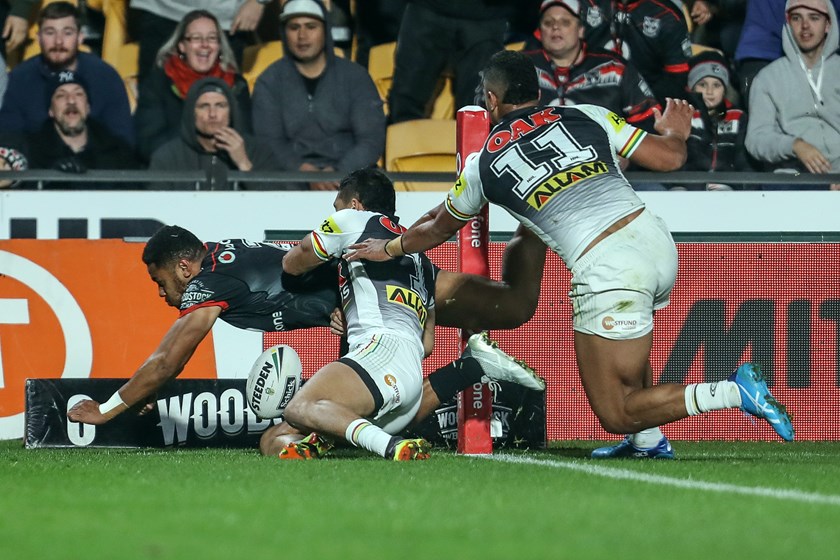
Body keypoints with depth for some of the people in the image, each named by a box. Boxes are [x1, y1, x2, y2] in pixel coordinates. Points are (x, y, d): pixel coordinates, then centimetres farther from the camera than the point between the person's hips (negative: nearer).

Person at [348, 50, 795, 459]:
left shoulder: (483, 165, 13)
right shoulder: (587, 117, 14)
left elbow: (439, 229, 32)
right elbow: (669, 158, 13)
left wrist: (389, 248, 53)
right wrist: (674, 134, 38)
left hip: (608, 270, -6)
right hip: (658, 243, 6)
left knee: (617, 416, 2)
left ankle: (733, 393, -15)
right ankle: (648, 441, 29)